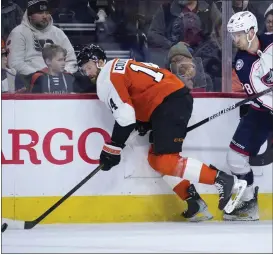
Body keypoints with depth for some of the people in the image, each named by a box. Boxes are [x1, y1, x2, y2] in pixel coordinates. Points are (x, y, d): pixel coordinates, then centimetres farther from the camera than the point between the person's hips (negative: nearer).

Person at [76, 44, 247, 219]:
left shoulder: (107, 78, -5)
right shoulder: (119, 68, 26)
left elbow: (125, 117, -13)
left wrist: (112, 149, -7)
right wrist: (143, 121, 17)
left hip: (170, 103, -10)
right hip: (176, 99, 10)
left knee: (165, 161, -17)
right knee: (156, 159, 13)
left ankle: (226, 181, -20)